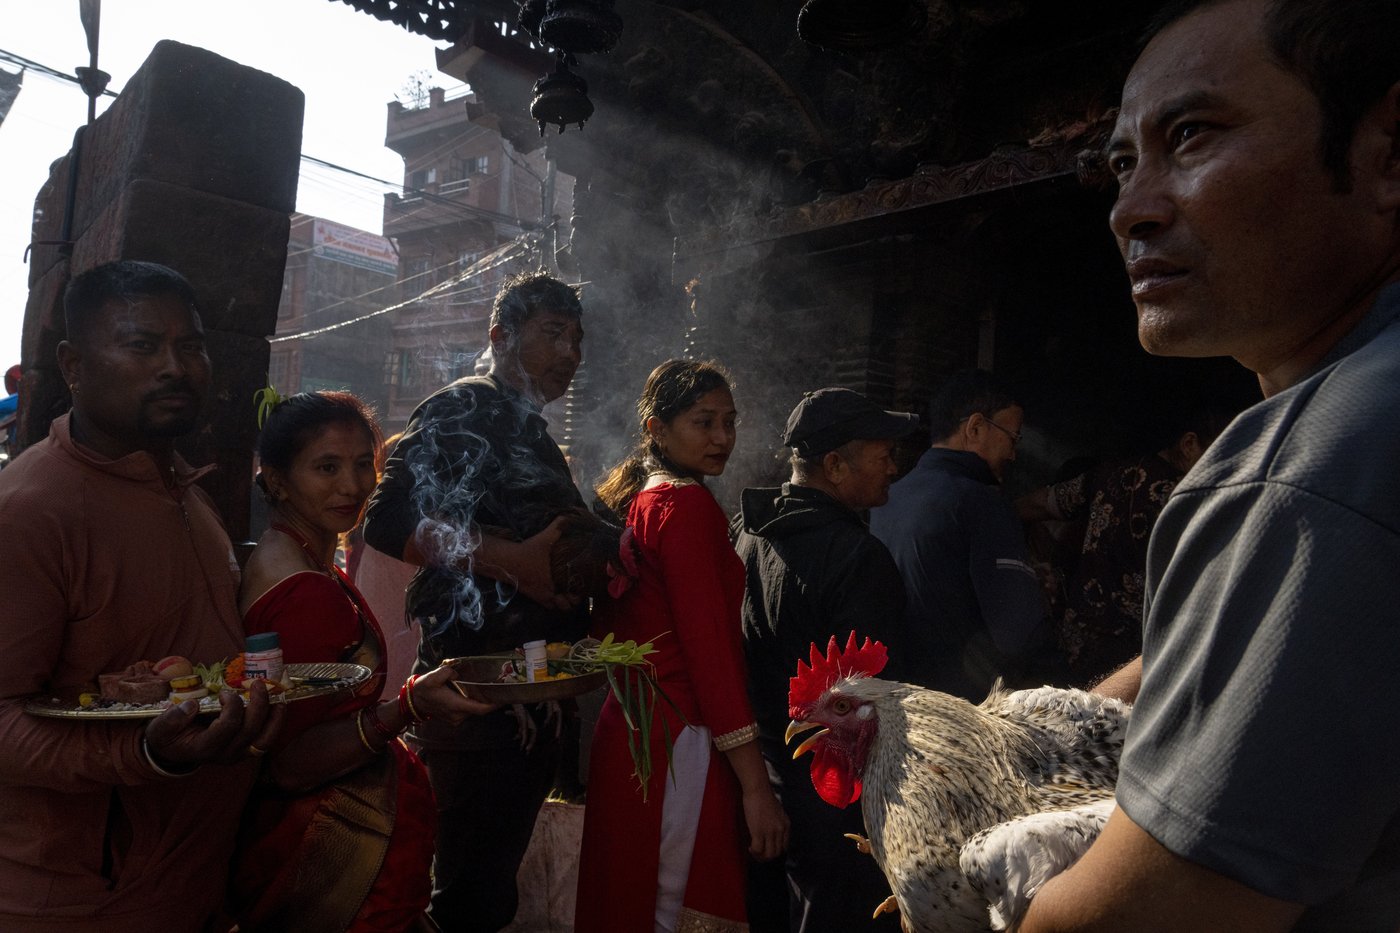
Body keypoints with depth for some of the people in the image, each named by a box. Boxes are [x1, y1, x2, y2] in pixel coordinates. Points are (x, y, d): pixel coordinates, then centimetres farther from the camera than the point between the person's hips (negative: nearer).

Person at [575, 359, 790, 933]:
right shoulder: (688, 504, -14)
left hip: (629, 727, 9)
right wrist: (755, 784, -18)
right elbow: (711, 647, -19)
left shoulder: (633, 497, 13)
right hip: (680, 740, -9)